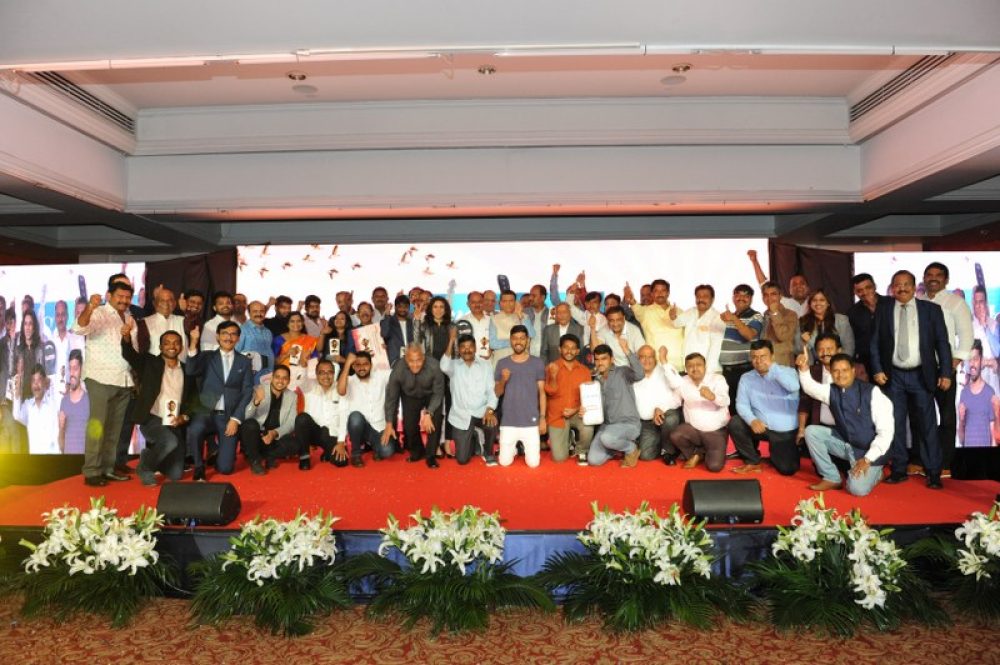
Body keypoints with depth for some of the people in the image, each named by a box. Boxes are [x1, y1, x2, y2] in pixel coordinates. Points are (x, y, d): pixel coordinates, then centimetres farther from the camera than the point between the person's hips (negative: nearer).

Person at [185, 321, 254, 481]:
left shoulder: (245, 362, 9)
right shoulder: (207, 357, 8)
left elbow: (247, 392, 2)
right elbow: (190, 371, -12)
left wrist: (236, 419, -8)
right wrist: (193, 344, -25)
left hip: (229, 416, 0)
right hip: (206, 412, 0)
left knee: (225, 468, -7)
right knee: (195, 430, -36)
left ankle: (219, 454, 30)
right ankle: (199, 468, -9)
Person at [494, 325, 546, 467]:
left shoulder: (537, 362, 0)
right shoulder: (502, 363, 2)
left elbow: (541, 392, 3)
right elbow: (497, 393, 4)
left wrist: (543, 417, -2)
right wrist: (503, 380, -17)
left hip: (531, 421, -1)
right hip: (508, 422, 1)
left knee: (533, 462, -2)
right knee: (505, 462, 1)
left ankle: (524, 447, 31)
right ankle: (515, 447, 33)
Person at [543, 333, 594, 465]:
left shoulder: (584, 371, 2)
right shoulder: (551, 367, -5)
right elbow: (550, 392, -12)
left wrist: (576, 410, -13)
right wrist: (553, 376, -30)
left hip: (577, 413, 1)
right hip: (557, 416, -1)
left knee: (588, 429, -33)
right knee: (559, 457, -10)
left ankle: (582, 452, 1)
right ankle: (566, 442, 27)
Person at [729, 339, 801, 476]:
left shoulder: (788, 371, -6)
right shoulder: (746, 378, 1)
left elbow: (794, 387, -29)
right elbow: (741, 404, -6)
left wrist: (772, 367, -31)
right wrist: (752, 420, -26)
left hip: (785, 431, -2)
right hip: (760, 426, 2)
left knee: (787, 469, -10)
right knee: (735, 423, -24)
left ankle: (775, 453, 28)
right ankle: (753, 461, -2)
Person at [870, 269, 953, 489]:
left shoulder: (931, 309, 2)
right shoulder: (883, 310, 5)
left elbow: (942, 343, 1)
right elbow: (875, 343, 4)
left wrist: (946, 373, -5)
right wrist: (877, 370, -5)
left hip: (921, 376, -1)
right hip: (893, 376, 1)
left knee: (927, 425, 3)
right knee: (895, 425, 6)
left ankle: (933, 473, 12)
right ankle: (899, 470, 16)